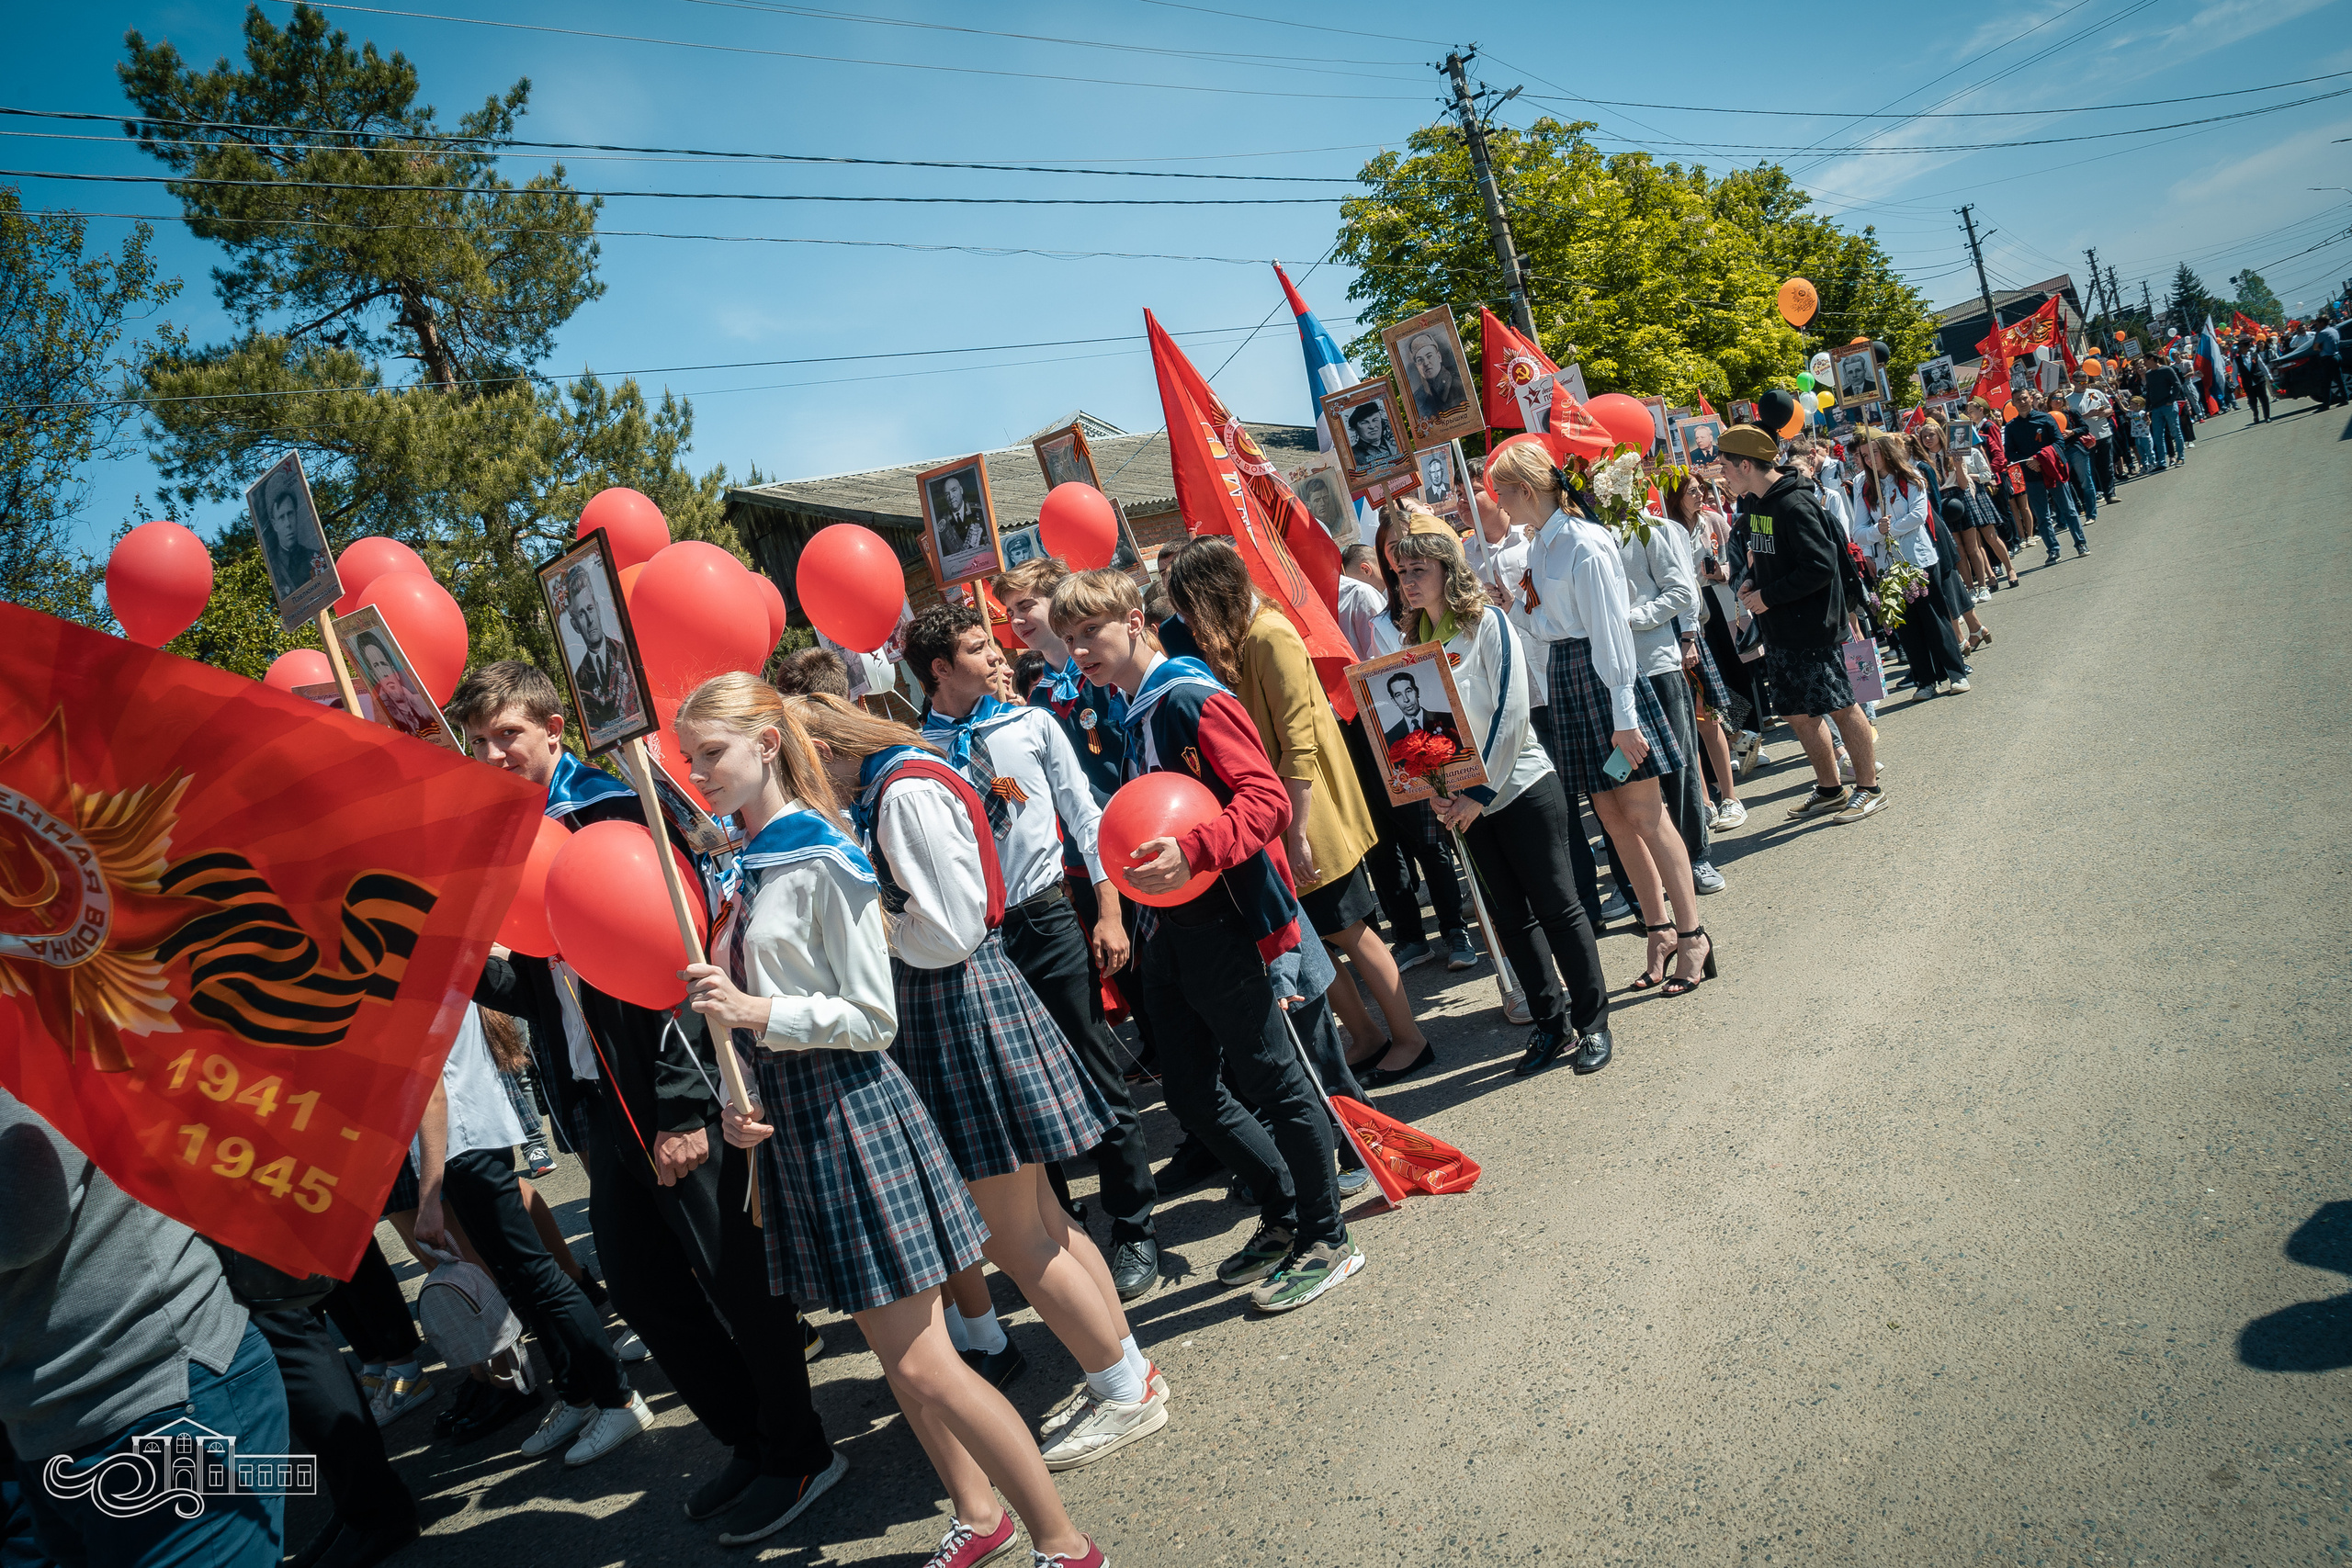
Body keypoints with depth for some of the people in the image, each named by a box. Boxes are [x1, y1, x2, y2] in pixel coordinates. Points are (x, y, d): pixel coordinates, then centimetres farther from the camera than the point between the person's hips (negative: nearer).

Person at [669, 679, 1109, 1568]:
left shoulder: (824, 859, -13)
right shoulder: (744, 868, 11)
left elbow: (873, 1018, -14)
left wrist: (761, 1013, -22)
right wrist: (738, 1103, 1)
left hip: (849, 1104, -8)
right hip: (787, 1113, 8)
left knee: (922, 1365, -5)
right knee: (896, 1356, 16)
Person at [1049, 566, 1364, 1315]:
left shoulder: (1194, 698, -13)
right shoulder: (1131, 719, 15)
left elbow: (1268, 800, -21)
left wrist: (1193, 852, -33)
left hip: (1221, 921, -9)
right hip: (1168, 925, 9)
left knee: (1273, 1079, 2)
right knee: (1189, 1091, 13)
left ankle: (1326, 1238, 19)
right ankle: (1284, 1215, 31)